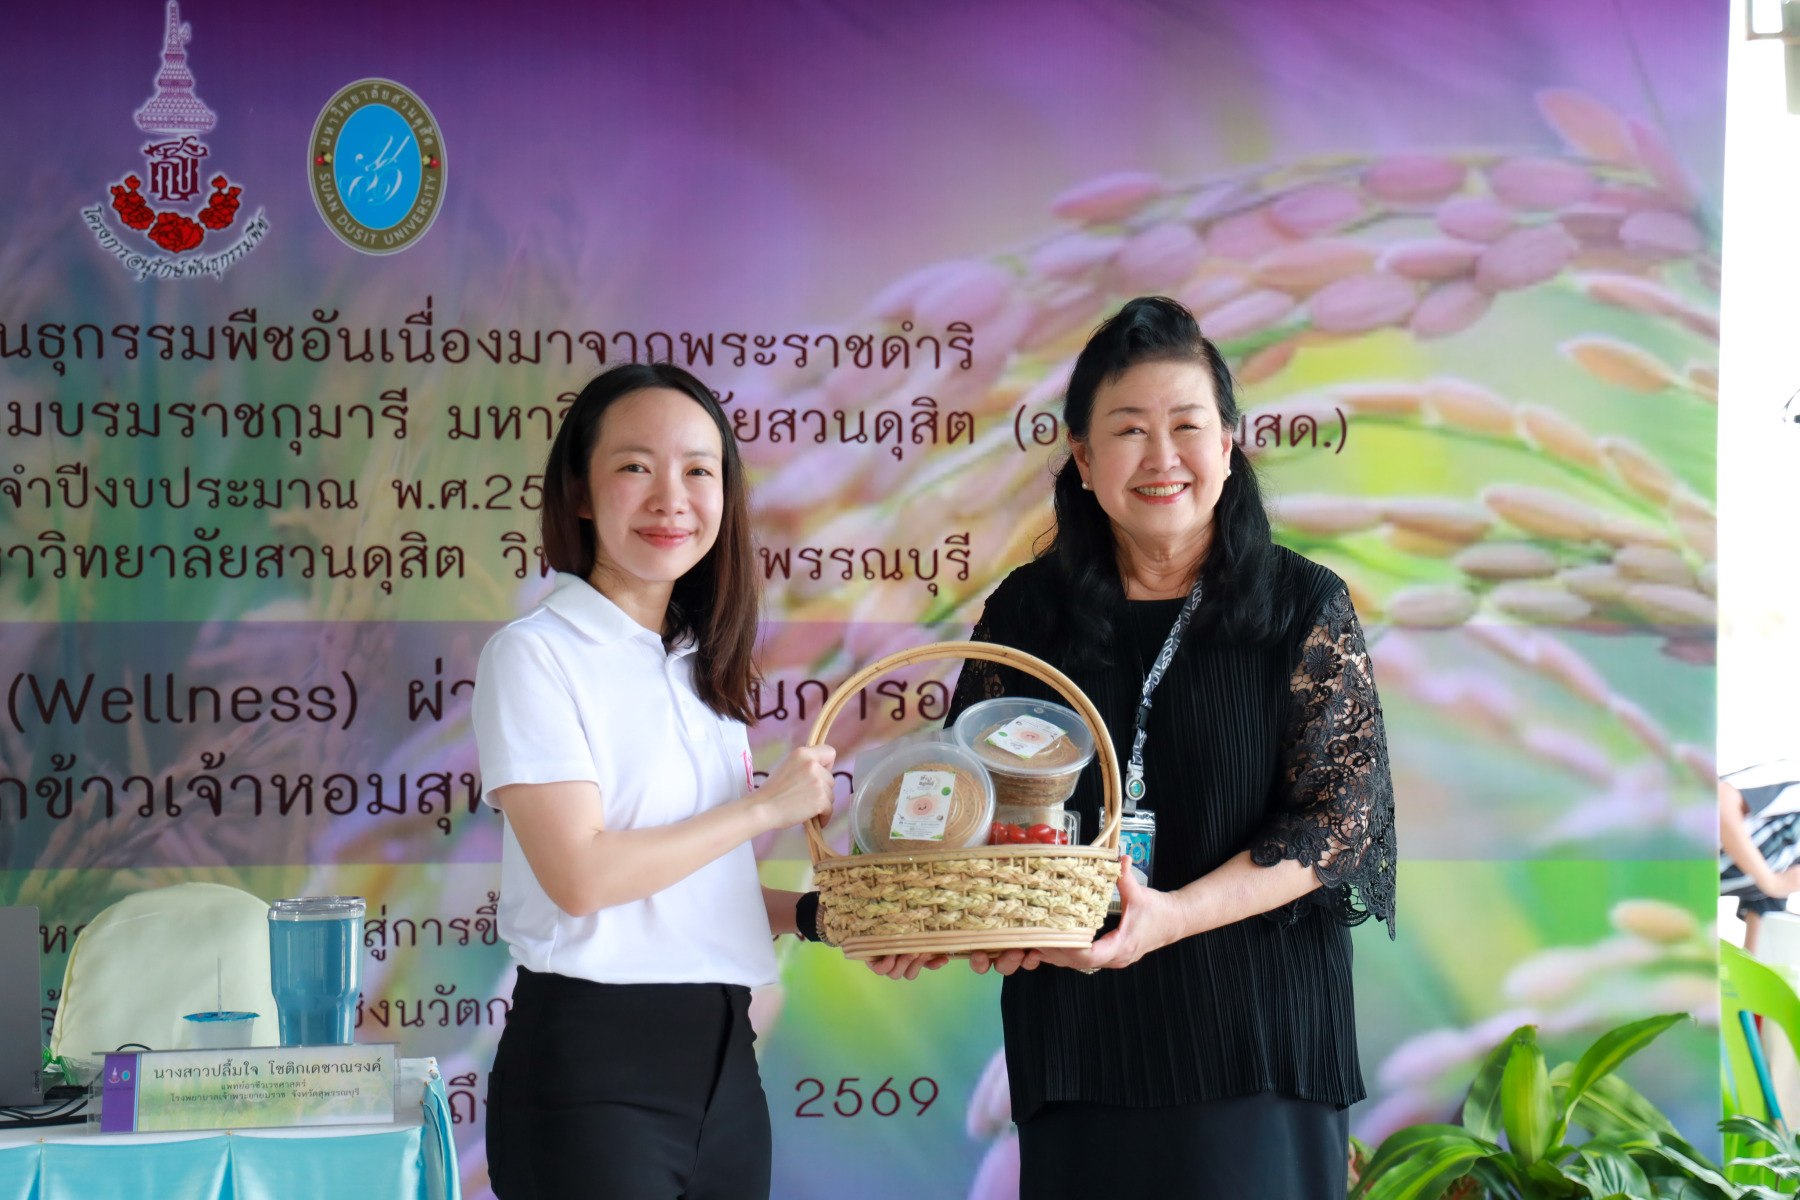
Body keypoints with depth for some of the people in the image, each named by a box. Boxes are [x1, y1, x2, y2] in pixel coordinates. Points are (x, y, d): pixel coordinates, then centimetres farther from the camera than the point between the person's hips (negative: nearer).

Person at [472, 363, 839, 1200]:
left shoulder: (704, 673, 15)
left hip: (721, 1059, 7)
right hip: (592, 1063, -7)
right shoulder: (535, 654, -6)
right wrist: (765, 807, -8)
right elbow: (580, 875, -16)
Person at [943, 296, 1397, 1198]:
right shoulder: (1028, 611, 7)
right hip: (1079, 1035, 2)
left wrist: (1172, 917, -18)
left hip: (1258, 1031, -2)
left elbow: (1345, 810, -6)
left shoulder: (1304, 607, 0)